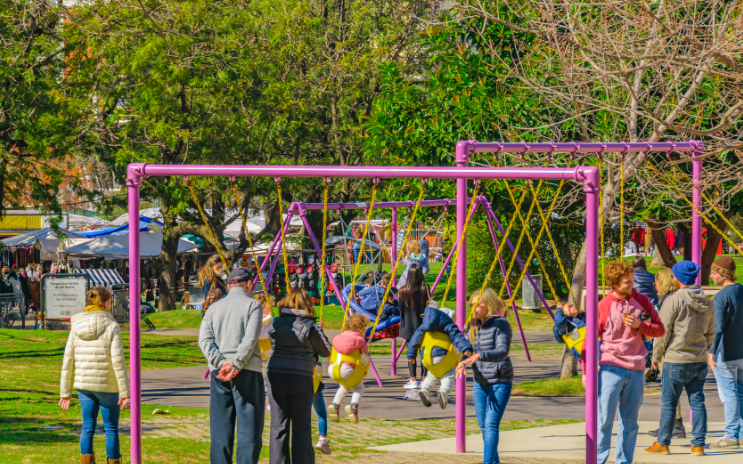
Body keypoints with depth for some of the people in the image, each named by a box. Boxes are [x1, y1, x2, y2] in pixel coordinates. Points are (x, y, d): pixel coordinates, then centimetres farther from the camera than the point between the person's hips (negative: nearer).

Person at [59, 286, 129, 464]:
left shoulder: (77, 327, 0)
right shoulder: (111, 326, -12)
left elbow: (68, 361, 2)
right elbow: (118, 361, -17)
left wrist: (65, 391, 8)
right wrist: (124, 392, -14)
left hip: (84, 385, 4)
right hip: (107, 386, -4)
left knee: (88, 427, 9)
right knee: (111, 428, 8)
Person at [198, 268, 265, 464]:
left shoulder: (214, 308, 14)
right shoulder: (252, 306, 0)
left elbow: (204, 339, 1)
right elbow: (250, 340, -12)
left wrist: (221, 363, -10)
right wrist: (236, 366, -15)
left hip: (218, 373, 4)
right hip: (247, 372, -4)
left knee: (220, 428, 5)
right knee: (249, 427, -2)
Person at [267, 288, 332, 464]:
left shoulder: (275, 324, 2)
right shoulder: (310, 326, -5)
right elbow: (326, 351, 3)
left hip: (276, 377, 2)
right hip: (300, 378, -2)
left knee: (278, 427, 7)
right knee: (302, 427, 6)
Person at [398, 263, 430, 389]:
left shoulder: (403, 291, -8)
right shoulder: (425, 289, -8)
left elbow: (401, 310, -1)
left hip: (409, 326, -1)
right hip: (423, 326, 1)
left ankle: (413, 380, 3)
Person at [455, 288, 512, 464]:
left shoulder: (500, 324, -14)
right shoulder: (473, 325, 7)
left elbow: (503, 352, -26)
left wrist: (479, 356, -41)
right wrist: (462, 363, -12)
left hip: (500, 383, -8)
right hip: (480, 383, 8)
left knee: (491, 424, -16)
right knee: (483, 425, 12)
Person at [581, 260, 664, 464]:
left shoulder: (642, 301, 6)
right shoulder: (603, 306, -3)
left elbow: (660, 329, 9)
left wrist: (639, 326, -10)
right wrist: (586, 371, -3)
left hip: (636, 371, 3)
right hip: (611, 369, -3)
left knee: (630, 422, 8)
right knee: (604, 419, -6)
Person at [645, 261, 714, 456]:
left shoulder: (673, 301, -13)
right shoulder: (707, 303, 7)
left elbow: (664, 332, -11)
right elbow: (710, 333, 15)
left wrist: (656, 355, 0)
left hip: (676, 361, -6)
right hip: (700, 361, 6)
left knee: (669, 403, 3)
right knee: (697, 401, 9)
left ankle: (663, 443, 9)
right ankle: (698, 444, 8)